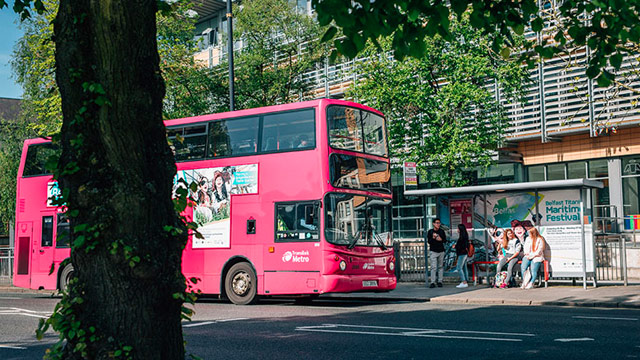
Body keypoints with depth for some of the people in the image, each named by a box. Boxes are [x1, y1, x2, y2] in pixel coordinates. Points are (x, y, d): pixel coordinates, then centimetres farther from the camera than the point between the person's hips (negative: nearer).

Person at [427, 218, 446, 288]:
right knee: (434, 267, -9)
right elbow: (428, 241, -4)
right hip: (433, 251, -3)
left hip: (441, 251, 3)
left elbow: (445, 240, 10)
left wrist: (441, 239, -10)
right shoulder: (430, 232, 2)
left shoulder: (442, 231, 9)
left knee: (440, 267, 3)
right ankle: (432, 282, -8)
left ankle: (440, 281, 8)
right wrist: (433, 238, -23)